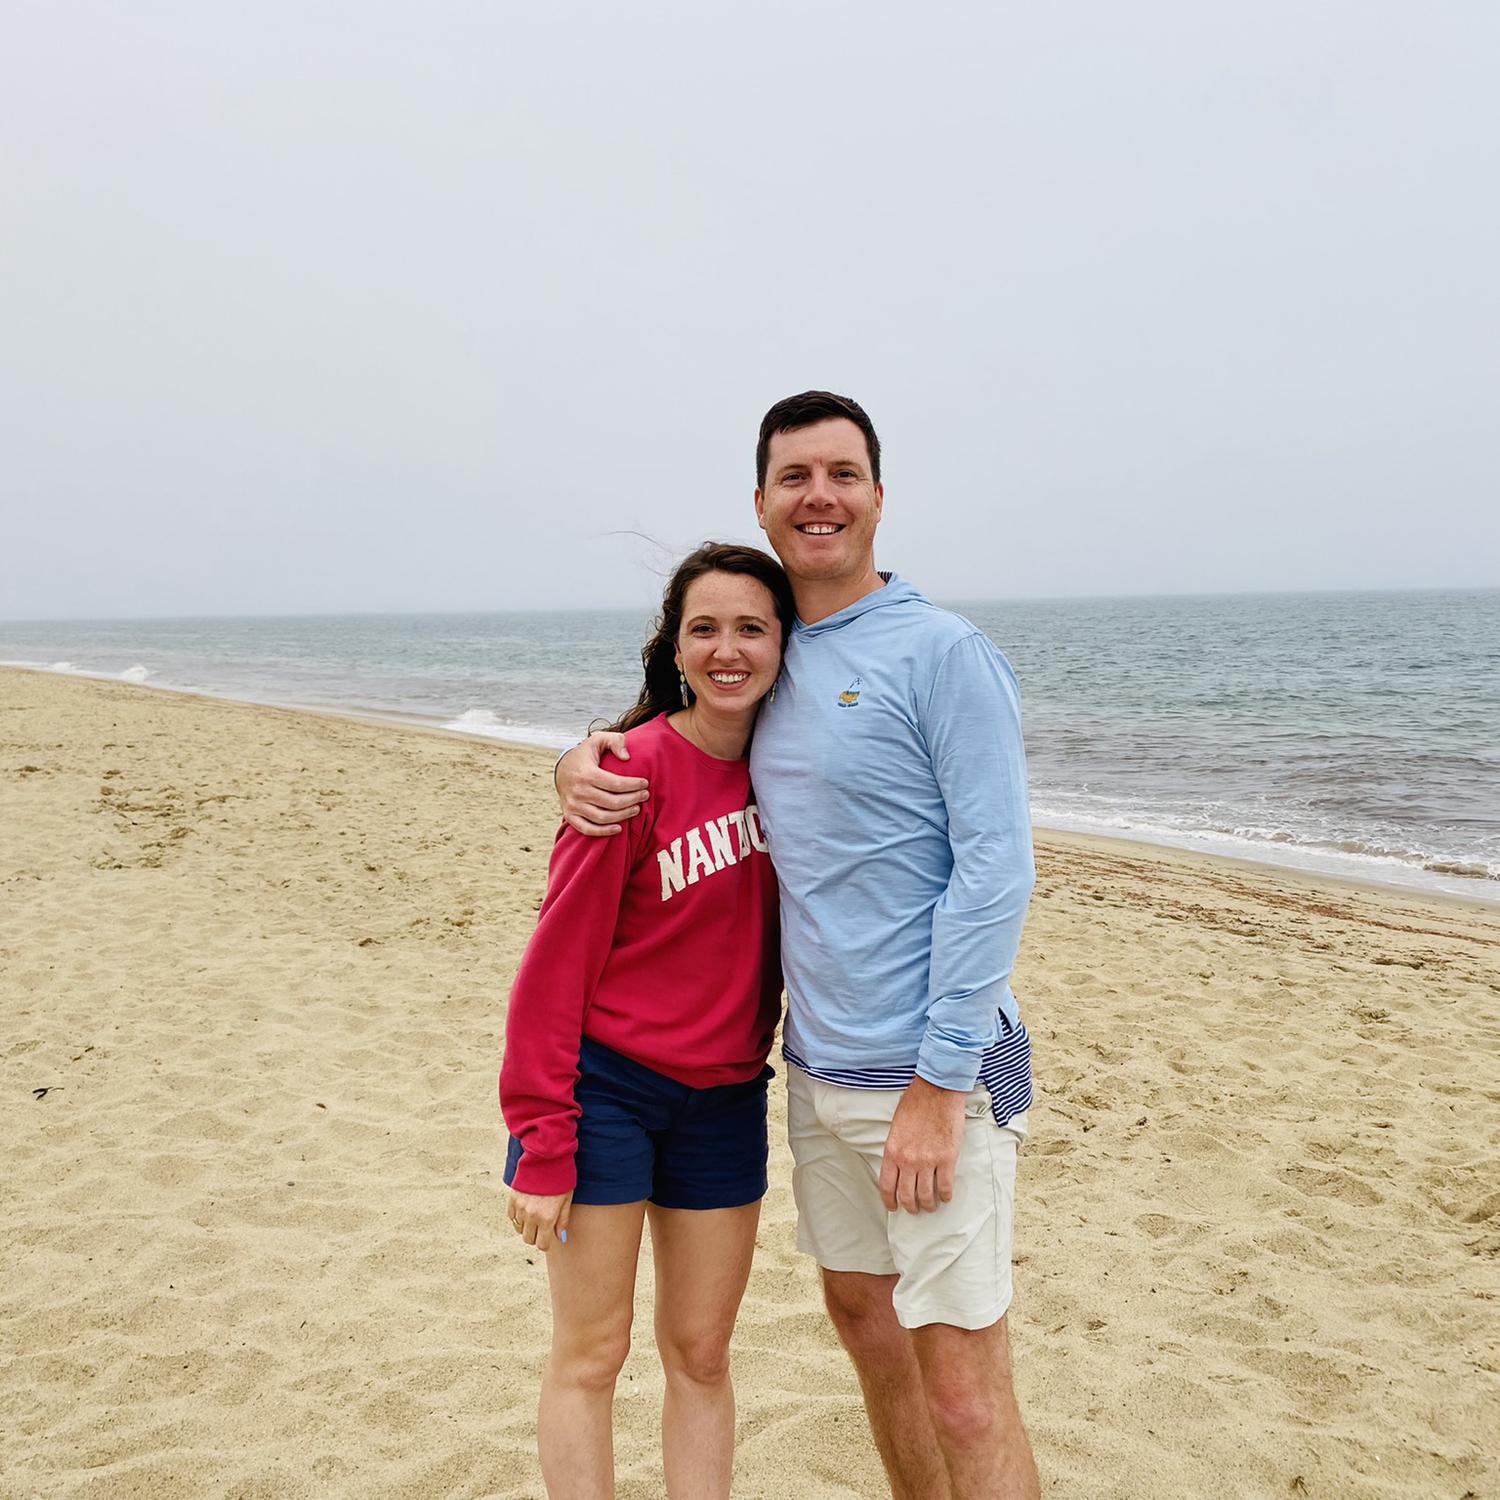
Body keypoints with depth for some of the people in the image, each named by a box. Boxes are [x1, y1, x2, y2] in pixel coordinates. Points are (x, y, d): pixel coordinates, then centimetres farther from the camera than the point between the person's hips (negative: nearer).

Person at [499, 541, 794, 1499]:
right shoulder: (635, 769, -16)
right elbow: (556, 964, -14)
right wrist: (543, 1148, -15)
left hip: (725, 1097, 5)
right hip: (606, 1085, -5)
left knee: (701, 1354, 14)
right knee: (591, 1355, 6)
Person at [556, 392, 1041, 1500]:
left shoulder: (943, 652, -11)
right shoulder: (771, 664, 10)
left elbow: (995, 869, -16)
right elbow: (667, 735, 25)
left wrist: (937, 1084, -19)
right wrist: (584, 762, 0)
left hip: (936, 1073, -7)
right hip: (817, 1065, 7)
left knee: (961, 1381, -3)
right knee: (861, 1313, 20)